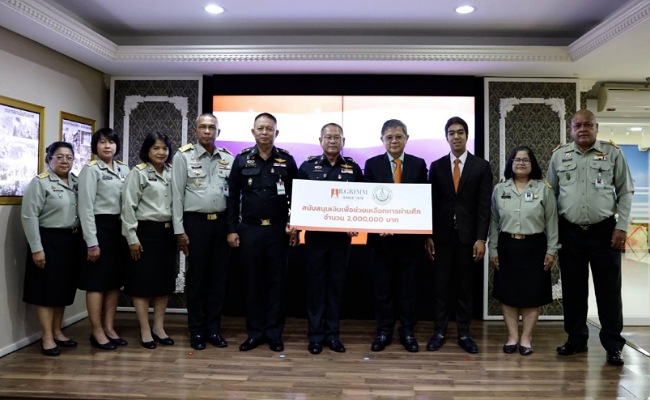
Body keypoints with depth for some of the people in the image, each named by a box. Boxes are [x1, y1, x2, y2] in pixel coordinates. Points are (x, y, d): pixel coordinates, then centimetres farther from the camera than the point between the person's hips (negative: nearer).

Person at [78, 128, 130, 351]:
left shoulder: (124, 169, 10)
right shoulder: (90, 169, -7)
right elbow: (86, 207, -11)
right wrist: (92, 242, -15)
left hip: (119, 227, 6)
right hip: (99, 227, -6)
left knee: (115, 280, 11)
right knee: (97, 282, 1)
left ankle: (109, 328, 22)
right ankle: (97, 332, 12)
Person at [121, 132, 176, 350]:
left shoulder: (172, 173, 9)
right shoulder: (138, 172, -5)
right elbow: (128, 206, -9)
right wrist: (132, 237, -12)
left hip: (167, 232, 5)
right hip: (146, 232, -5)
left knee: (164, 281, 10)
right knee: (142, 282, 2)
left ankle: (159, 327, 22)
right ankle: (145, 330, 14)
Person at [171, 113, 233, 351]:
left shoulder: (228, 158, 8)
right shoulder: (183, 156, -1)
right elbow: (177, 195, -3)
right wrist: (179, 230, -7)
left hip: (221, 222, 3)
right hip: (195, 222, -3)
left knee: (219, 277, 8)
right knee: (196, 277, 5)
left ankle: (213, 329, 22)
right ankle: (196, 331, 19)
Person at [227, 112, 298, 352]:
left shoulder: (287, 161, 3)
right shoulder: (241, 160, 4)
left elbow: (295, 197, 5)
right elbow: (233, 197, 4)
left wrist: (295, 227, 0)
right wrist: (232, 230, 1)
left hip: (278, 229, 0)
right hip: (249, 229, 1)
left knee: (276, 282, 6)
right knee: (252, 281, 7)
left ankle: (274, 333, 18)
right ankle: (255, 332, 20)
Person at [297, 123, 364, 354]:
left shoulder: (353, 168, 4)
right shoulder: (308, 166, 2)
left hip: (342, 235, 1)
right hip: (315, 234, -1)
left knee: (337, 283, 8)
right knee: (316, 283, 5)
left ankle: (332, 333, 20)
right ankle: (315, 334, 17)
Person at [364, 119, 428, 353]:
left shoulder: (419, 164, 5)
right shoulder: (372, 164, 3)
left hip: (410, 235, 1)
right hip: (382, 234, 0)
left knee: (408, 285, 9)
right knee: (383, 285, 8)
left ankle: (407, 331, 22)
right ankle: (384, 331, 21)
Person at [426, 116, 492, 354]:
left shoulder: (481, 166, 2)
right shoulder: (437, 166, 5)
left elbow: (484, 206, -2)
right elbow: (432, 204, 4)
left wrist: (481, 239, -9)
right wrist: (428, 236, -1)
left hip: (468, 235, -1)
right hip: (442, 235, 1)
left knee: (465, 286, 8)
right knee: (441, 285, 5)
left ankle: (464, 333, 18)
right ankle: (439, 332, 15)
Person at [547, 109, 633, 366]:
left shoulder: (612, 153, 1)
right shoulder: (559, 156, 5)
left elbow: (625, 192, 2)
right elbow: (551, 194, 8)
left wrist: (622, 227, -6)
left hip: (604, 230, -1)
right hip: (570, 232, 2)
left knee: (609, 289, 3)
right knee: (573, 288, 9)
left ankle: (613, 345, 15)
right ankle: (576, 339, 23)